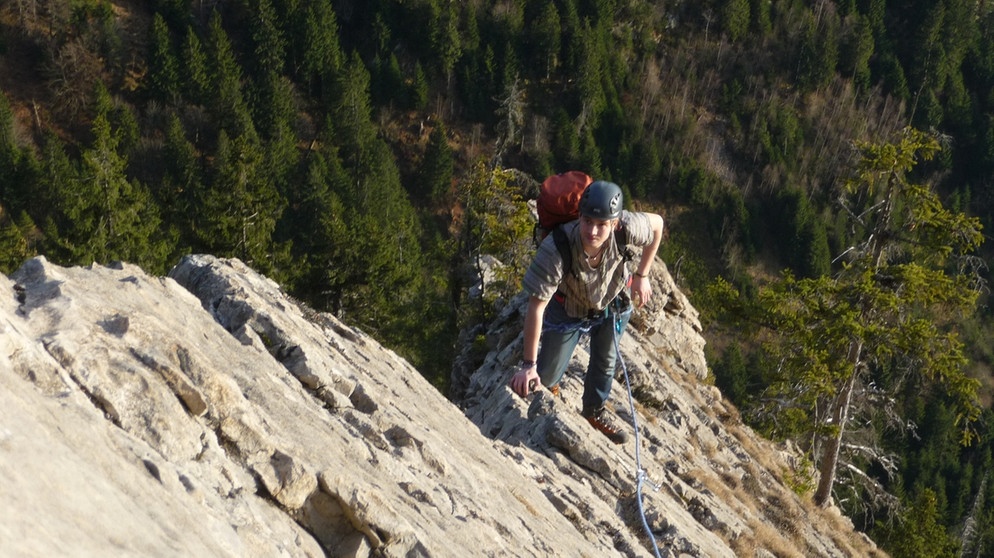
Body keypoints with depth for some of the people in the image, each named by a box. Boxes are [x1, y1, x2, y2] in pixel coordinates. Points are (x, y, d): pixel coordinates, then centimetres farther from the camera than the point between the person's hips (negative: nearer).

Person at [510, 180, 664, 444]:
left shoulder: (626, 227, -38)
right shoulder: (556, 250, -44)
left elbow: (657, 223, -13)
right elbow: (536, 307, -35)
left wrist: (641, 276, -8)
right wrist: (528, 365, -30)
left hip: (611, 303, 3)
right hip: (567, 310, -2)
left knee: (606, 362, 22)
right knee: (546, 375, 8)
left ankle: (595, 410, 52)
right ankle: (548, 386, 48)